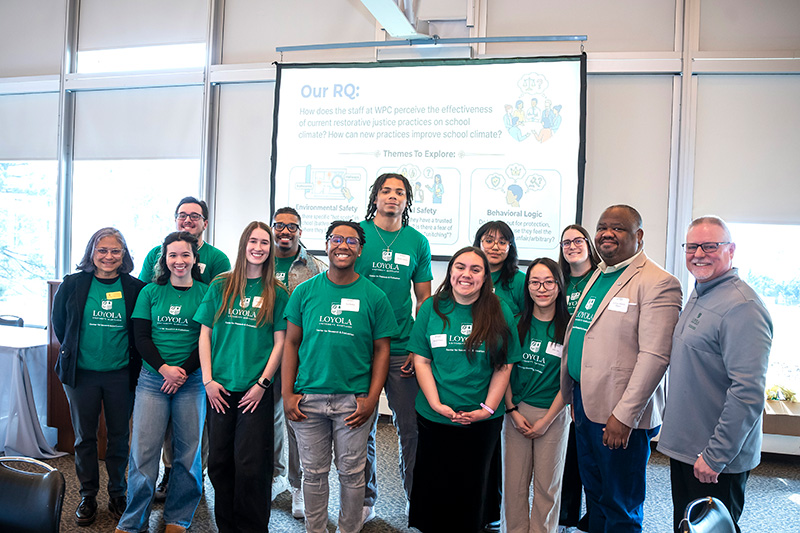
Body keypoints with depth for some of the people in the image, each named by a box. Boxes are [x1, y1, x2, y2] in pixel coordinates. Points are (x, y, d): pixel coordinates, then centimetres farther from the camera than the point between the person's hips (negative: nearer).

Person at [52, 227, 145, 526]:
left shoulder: (135, 288, -4)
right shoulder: (73, 285, -1)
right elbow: (59, 323, 11)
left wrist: (132, 359, 1)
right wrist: (72, 351, 9)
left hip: (121, 375, -1)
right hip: (81, 373, 1)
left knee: (119, 436, 9)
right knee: (85, 437, 12)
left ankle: (118, 494, 27)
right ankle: (88, 496, 28)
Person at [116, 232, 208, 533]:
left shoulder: (206, 293, 2)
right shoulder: (150, 292, 8)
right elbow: (141, 337, 3)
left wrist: (183, 371, -10)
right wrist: (163, 368, -11)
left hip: (192, 381, -1)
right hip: (152, 379, 1)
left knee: (188, 451, 4)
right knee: (143, 451, 1)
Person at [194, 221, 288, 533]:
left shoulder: (277, 293, 1)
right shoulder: (220, 286, 6)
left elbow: (280, 342, 0)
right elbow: (205, 335, 6)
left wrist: (262, 383, -7)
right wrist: (208, 380, -1)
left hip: (256, 390, -2)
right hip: (220, 389, 2)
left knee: (250, 465, 0)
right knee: (219, 461, 9)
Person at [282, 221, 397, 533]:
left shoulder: (374, 297, -1)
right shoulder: (305, 291, 3)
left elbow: (381, 350, 1)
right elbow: (291, 344, 5)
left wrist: (372, 399, -7)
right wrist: (287, 394, -1)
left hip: (354, 400, -1)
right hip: (308, 398, 1)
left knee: (351, 473, 10)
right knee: (313, 473, 13)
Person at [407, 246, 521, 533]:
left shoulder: (500, 313, -1)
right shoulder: (431, 308, 0)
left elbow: (504, 367, -1)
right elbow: (421, 360, -1)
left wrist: (487, 409, -8)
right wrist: (436, 404, -10)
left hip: (482, 422, 0)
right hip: (434, 417, 0)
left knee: (472, 487, 13)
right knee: (433, 485, 11)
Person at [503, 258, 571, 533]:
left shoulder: (568, 327, -6)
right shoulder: (517, 323, 0)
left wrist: (546, 420, -7)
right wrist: (512, 410, -5)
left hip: (553, 414, -1)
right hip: (516, 411, 2)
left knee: (547, 484, 10)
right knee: (514, 482, 9)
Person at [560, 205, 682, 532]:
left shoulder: (659, 283, -13)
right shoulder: (597, 276, 13)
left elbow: (654, 356, -20)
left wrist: (624, 416, -22)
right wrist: (574, 395, 15)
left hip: (621, 415, -8)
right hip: (585, 404, 8)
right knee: (593, 493, 21)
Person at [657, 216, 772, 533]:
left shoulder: (742, 305, -21)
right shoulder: (698, 296, 9)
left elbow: (749, 392, -26)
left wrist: (716, 456, -22)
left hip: (718, 460, -9)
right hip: (684, 447, 9)